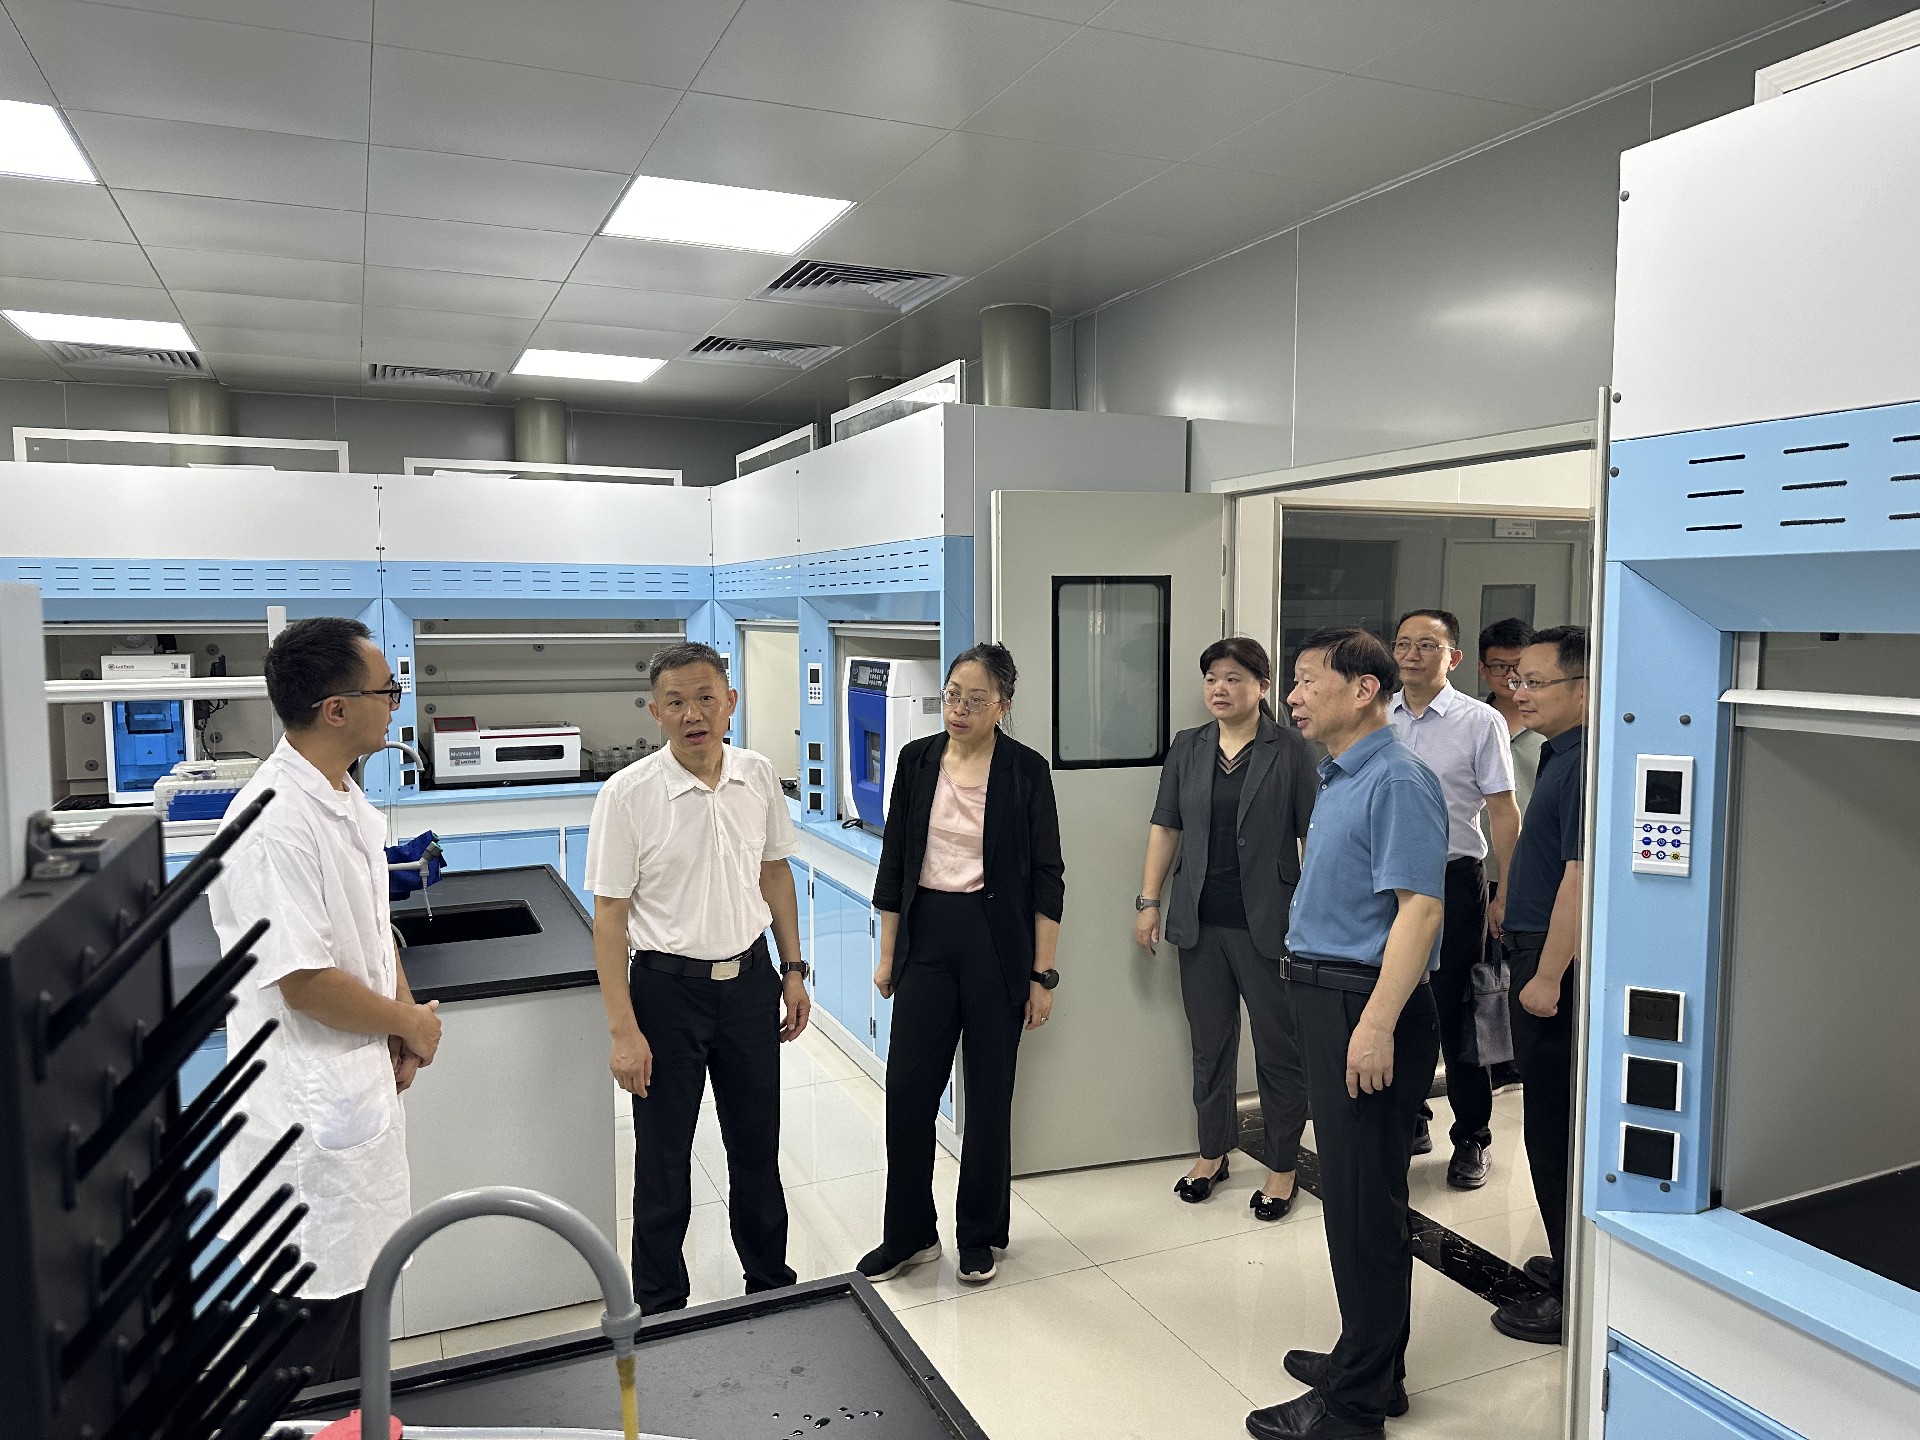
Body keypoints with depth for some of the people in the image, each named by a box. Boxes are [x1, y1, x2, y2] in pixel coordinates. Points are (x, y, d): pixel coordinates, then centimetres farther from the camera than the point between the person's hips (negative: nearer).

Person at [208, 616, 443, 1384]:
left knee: (358, 1289, 23)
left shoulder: (348, 802, 6)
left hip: (361, 1084, 10)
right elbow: (305, 981, -26)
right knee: (315, 1318, 5)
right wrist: (411, 1024, -11)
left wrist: (402, 1019, 2)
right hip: (308, 1099, -9)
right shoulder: (275, 822, -25)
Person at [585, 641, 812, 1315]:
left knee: (757, 1146, 17)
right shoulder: (627, 794, -15)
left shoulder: (759, 777, -3)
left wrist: (793, 969, 9)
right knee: (663, 1160, 9)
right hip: (668, 986, -3)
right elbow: (609, 916, -12)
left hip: (749, 980, 4)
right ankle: (660, 1309, 30)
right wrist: (624, 1031, -14)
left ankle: (770, 1281, 39)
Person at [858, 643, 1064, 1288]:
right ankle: (909, 1234, 22)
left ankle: (980, 1236, 27)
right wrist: (888, 955, 8)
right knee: (908, 1087, 2)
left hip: (995, 941, -2)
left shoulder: (1025, 769, -6)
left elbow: (1047, 878, -4)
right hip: (926, 936, 3)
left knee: (989, 1092, 8)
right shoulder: (917, 760, 2)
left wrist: (1042, 974, -6)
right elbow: (894, 861, 8)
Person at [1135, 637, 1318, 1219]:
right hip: (1201, 922, 4)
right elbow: (1165, 826, 10)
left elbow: (1310, 836, -5)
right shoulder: (1188, 747, 8)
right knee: (1209, 1043, 14)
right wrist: (1149, 900, 7)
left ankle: (1282, 1167, 22)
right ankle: (1212, 1153, 31)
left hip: (1267, 924, -4)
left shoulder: (1290, 750, -4)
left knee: (1279, 1048, 6)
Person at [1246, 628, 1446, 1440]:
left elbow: (1420, 908, -24)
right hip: (1327, 1001, 10)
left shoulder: (1396, 781, -17)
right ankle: (1371, 1366, 35)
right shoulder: (1337, 779, 15)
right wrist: (1337, 1015, 20)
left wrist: (1378, 1025, -29)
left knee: (1364, 1205, 1)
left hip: (1367, 1009, -10)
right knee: (1351, 1192, 19)